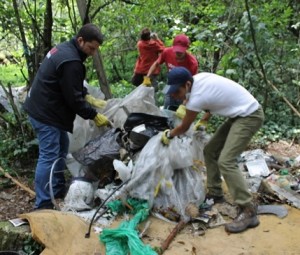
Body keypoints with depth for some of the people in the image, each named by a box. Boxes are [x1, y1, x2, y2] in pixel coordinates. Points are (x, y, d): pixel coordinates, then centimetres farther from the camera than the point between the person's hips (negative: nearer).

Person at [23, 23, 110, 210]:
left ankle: (59, 189, 31)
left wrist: (89, 98, 9)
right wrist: (94, 116, -11)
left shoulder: (65, 49, 9)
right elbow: (74, 99, -21)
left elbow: (74, 87, 18)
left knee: (61, 148, 19)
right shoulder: (71, 61, -24)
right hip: (46, 112, -11)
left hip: (43, 108, 11)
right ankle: (43, 205, -3)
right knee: (49, 157, -9)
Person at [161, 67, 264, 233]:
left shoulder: (197, 97, -26)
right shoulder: (199, 78, -2)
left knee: (225, 161, -20)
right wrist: (204, 120, 18)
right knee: (210, 151, 12)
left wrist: (168, 135, 9)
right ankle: (215, 193, 22)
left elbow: (184, 127, -9)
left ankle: (248, 212, -17)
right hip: (240, 114, 10)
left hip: (250, 116, -10)